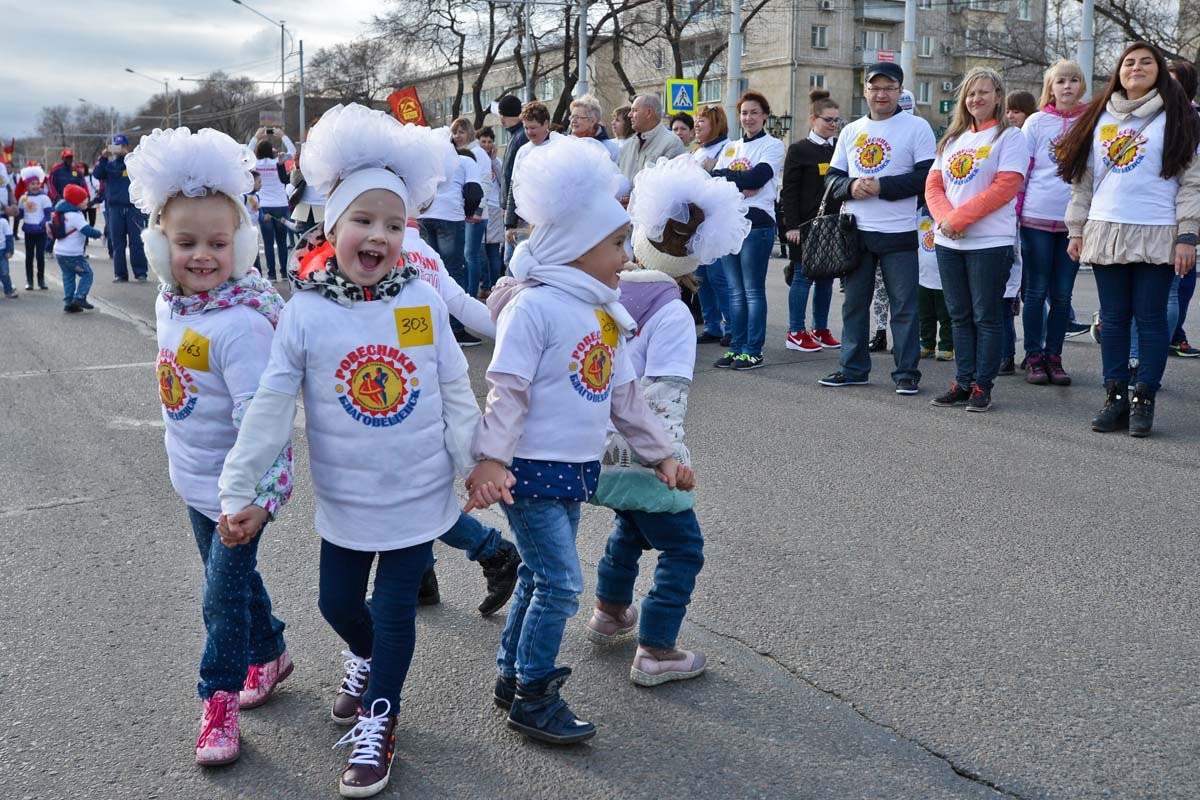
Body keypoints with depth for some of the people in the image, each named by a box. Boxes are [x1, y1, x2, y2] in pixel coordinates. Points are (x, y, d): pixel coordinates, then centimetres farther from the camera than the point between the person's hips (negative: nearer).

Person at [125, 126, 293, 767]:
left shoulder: (241, 321, -26)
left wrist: (257, 495, -30)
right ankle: (270, 653, 43)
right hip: (195, 478, 8)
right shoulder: (169, 304, 0)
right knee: (234, 576, 22)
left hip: (240, 488, -8)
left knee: (224, 592, 1)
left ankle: (219, 698, 19)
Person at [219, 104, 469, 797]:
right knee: (339, 603, 17)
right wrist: (238, 489, -7)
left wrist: (476, 463, 0)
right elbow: (270, 408, -8)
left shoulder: (424, 302, -9)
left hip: (419, 493, -1)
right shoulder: (305, 313, -10)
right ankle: (366, 661, 52)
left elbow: (456, 393, -1)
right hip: (345, 499, 1)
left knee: (394, 611, 7)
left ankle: (377, 725, 29)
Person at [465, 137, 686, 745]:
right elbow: (506, 390, -18)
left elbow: (624, 393, 17)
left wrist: (660, 453, 18)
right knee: (561, 582, -6)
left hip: (576, 468, 8)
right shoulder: (534, 306, -16)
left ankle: (511, 676, 31)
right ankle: (532, 699, 9)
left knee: (540, 574, 16)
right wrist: (491, 459, -25)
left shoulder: (605, 313, 10)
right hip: (532, 468, -8)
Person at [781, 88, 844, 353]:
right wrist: (792, 225, -13)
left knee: (826, 277, 9)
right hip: (807, 225, -5)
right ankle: (796, 332, 5)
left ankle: (821, 330, 18)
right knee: (803, 276, -2)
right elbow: (789, 190, -6)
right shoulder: (799, 150, -3)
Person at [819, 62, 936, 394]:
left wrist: (882, 186, -17)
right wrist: (851, 186, -10)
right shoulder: (850, 131, 14)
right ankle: (853, 367, 21)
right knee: (854, 302, 11)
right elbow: (832, 178, 12)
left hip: (899, 233, -5)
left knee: (904, 306, -1)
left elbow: (927, 176, -10)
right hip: (855, 232, 5)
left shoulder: (916, 127, -2)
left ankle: (907, 372, 7)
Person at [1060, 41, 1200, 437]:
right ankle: (1115, 397, 12)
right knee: (1113, 319, 6)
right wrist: (1076, 230, 10)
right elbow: (1083, 178, 16)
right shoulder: (1100, 117, 15)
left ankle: (1144, 400, 5)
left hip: (1157, 236, -4)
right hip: (1105, 232, 4)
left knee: (1150, 319, -1)